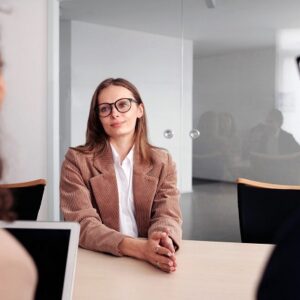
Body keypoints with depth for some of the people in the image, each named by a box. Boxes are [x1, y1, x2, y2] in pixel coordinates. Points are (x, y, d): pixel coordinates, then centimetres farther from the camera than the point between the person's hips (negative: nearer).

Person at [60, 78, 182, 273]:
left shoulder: (162, 162, 7)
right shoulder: (77, 160, -2)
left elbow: (168, 215, -2)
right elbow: (82, 223, -11)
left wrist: (162, 242, -26)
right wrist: (139, 248, -26)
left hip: (150, 263, 2)